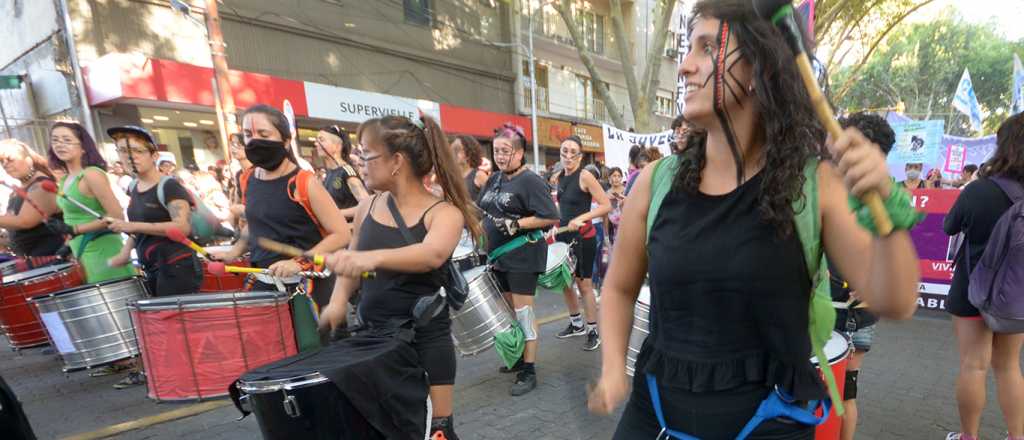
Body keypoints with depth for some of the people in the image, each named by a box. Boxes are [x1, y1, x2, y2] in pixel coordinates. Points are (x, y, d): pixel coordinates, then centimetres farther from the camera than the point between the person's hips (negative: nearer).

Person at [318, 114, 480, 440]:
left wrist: (374, 257, -51)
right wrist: (339, 300, -4)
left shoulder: (443, 212, -15)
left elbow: (434, 254, -36)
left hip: (425, 339, -4)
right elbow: (352, 262, 13)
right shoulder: (367, 207, 1)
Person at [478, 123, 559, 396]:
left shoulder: (530, 181, -12)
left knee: (523, 311, -3)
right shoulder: (494, 179, 11)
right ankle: (519, 357, 33)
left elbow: (551, 218, -18)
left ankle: (529, 371, 8)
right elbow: (481, 211, 21)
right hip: (498, 255, 8)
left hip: (523, 256, -8)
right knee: (508, 309, 17)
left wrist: (516, 225, -22)